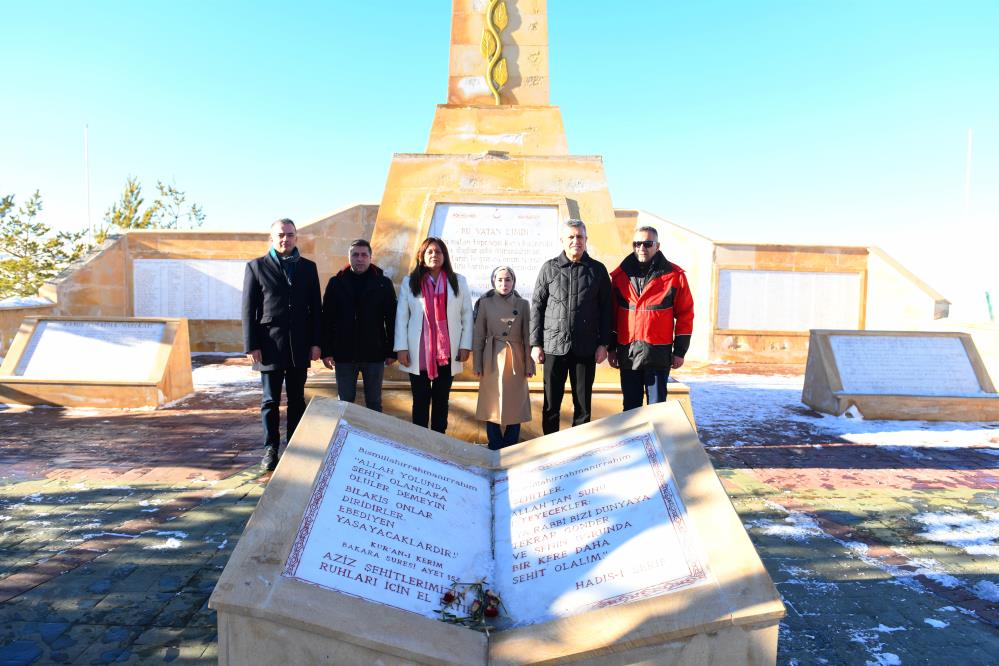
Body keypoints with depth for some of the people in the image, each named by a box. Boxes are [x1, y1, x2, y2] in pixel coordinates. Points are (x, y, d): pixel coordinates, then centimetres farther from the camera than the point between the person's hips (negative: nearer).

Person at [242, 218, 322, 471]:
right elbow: (249, 309, 0)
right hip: (270, 345, -2)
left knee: (297, 400, 8)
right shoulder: (256, 266, 4)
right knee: (270, 400, 4)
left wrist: (316, 342, 1)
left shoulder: (308, 267, 10)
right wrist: (251, 345, -6)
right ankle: (270, 449, 13)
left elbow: (315, 307, 8)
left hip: (300, 346, 2)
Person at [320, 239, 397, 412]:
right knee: (345, 404, 9)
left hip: (374, 354, -1)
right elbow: (327, 319, 2)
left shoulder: (383, 283, 2)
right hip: (344, 354, 1)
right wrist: (326, 352, -2)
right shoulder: (336, 283, 3)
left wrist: (391, 352, -1)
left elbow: (391, 319, 2)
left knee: (374, 404, 9)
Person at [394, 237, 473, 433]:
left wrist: (465, 345, -2)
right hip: (418, 352, -1)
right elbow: (401, 316, 1)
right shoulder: (409, 282, 4)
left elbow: (467, 315, 5)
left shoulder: (458, 281, 6)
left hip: (447, 352, 1)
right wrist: (401, 347, -6)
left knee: (441, 400, 8)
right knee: (420, 400, 4)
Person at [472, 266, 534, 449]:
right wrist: (477, 365, -2)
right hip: (492, 362, 0)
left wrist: (529, 365, 0)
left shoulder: (523, 304, 2)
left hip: (516, 362, 1)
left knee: (515, 404, 5)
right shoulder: (485, 303, 0)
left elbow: (527, 337, 3)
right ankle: (494, 449, 18)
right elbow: (478, 336, 1)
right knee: (492, 405, 5)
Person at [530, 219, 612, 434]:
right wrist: (535, 343, 1)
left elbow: (606, 309, 6)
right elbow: (537, 307, 6)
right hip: (554, 346, 0)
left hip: (586, 348, 0)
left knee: (583, 406, 7)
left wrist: (603, 343, 0)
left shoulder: (597, 270, 5)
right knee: (551, 405, 6)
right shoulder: (549, 268, 5)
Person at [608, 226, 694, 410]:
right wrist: (611, 348, 9)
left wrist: (680, 351, -1)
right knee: (630, 407, 12)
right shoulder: (619, 275, 5)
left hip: (658, 353, -2)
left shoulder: (674, 275, -1)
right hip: (627, 353, 3)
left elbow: (685, 314, 1)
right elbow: (612, 314, 11)